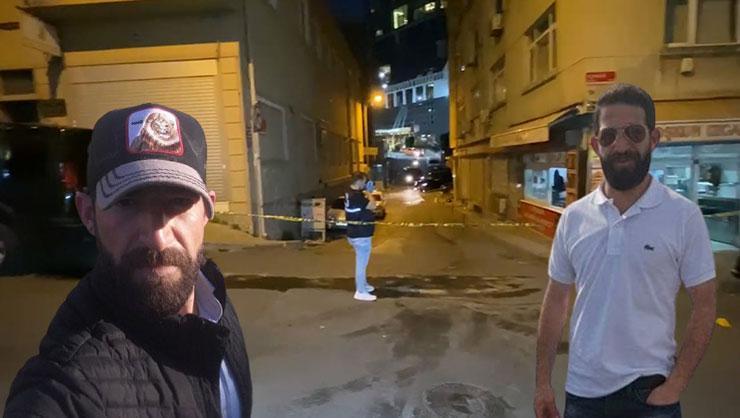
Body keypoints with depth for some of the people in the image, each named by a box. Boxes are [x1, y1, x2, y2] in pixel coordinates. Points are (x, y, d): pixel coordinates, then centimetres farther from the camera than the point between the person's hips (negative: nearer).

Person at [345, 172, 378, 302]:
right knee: (361, 263, -3)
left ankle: (363, 285, 37)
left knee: (361, 262, 23)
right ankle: (361, 292, 5)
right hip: (361, 235, -11)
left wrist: (366, 194, 7)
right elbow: (372, 206, -23)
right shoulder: (356, 195, -23)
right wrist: (368, 194, -9)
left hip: (356, 233, 11)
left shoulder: (350, 193, 10)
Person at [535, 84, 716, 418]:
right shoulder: (573, 217, -4)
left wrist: (675, 386, -10)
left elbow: (704, 306, -4)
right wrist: (543, 382, 2)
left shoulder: (684, 215, -10)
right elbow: (556, 300, 1)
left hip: (649, 391, -2)